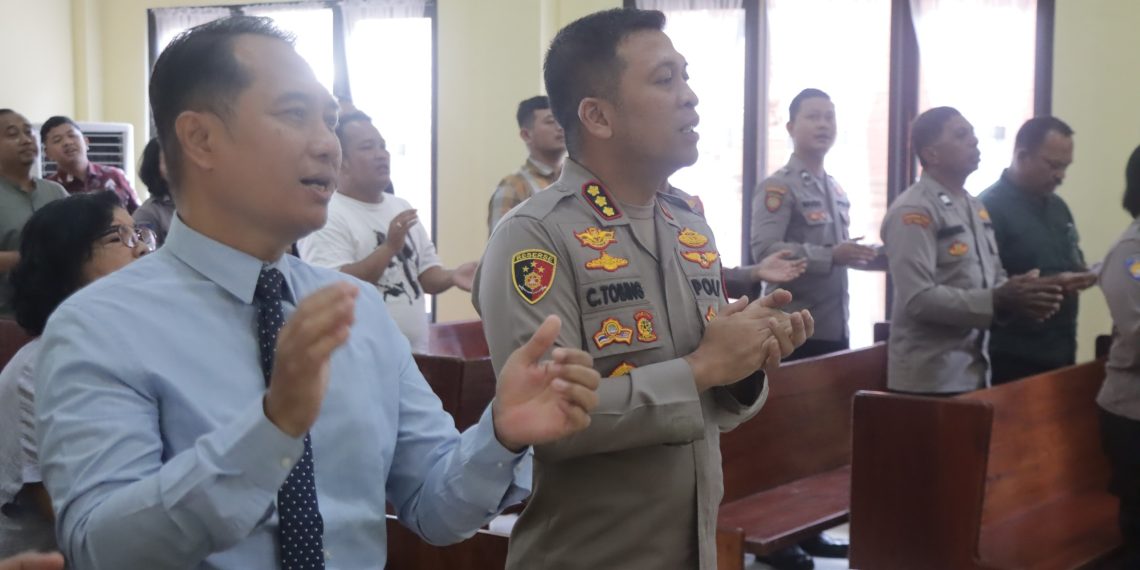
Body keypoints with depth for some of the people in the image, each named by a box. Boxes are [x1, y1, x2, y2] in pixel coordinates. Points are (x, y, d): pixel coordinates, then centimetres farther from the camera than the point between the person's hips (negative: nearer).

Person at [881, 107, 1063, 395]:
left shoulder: (976, 207, 14)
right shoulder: (913, 211, -14)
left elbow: (993, 278, 18)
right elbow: (918, 298, -22)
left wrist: (1018, 296, -5)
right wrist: (997, 301, -26)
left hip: (975, 371, 9)